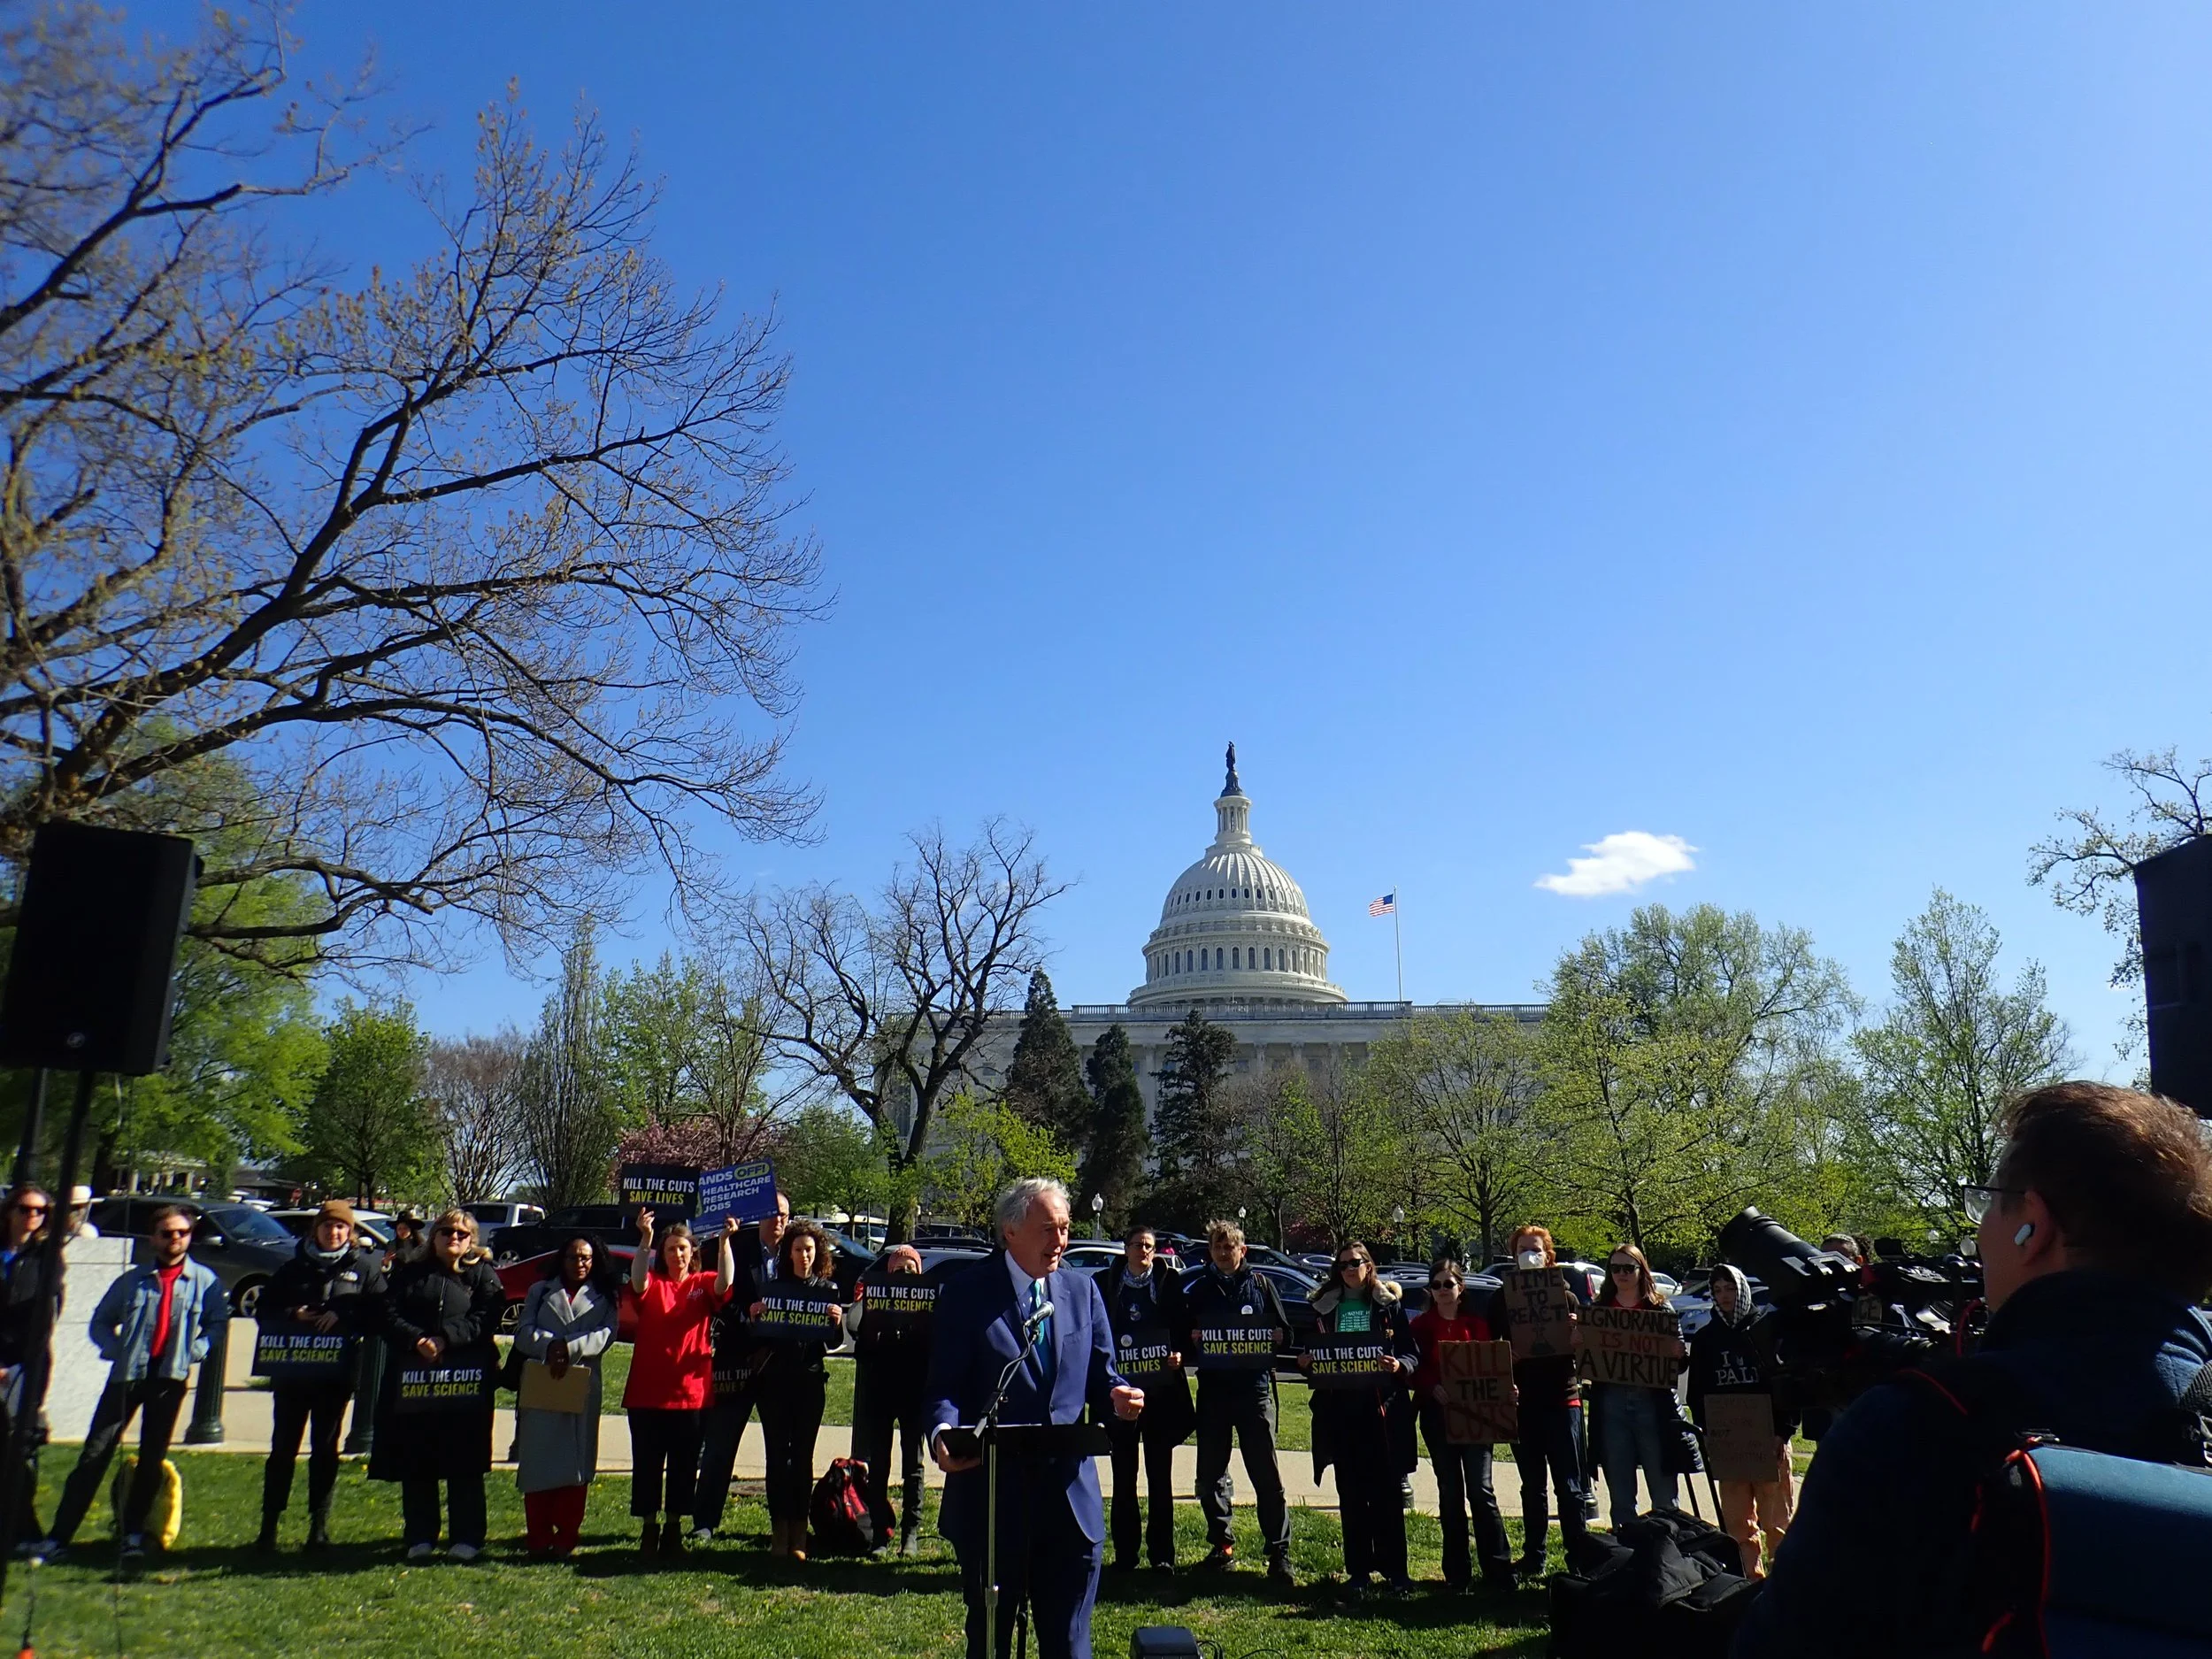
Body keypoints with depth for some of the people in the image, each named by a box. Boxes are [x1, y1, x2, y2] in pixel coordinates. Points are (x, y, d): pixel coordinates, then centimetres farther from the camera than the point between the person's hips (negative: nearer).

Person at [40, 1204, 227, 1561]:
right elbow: (101, 1322, 12)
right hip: (127, 1374, 1)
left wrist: (193, 1352, -9)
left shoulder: (205, 1281, 1)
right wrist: (116, 1350, -4)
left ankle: (133, 1533, 18)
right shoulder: (132, 1280, 5)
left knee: (152, 1459, 6)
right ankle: (59, 1535, 5)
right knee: (95, 1454, -1)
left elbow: (217, 1325, 6)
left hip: (170, 1376, -1)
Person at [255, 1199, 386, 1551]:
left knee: (325, 1448, 6)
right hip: (291, 1370, 1)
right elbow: (264, 1307, 8)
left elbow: (378, 1313, -4)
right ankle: (269, 1525, 14)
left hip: (336, 1373, -1)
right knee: (282, 1447, 5)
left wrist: (343, 1318, -18)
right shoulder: (295, 1267, 9)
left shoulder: (365, 1268, 3)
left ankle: (319, 1527, 14)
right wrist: (292, 1316, -10)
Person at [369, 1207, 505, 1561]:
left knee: (464, 1463, 0)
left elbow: (485, 1318, -6)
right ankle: (419, 1537, 16)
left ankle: (466, 1538, 8)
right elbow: (389, 1313, 2)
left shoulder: (482, 1274, 7)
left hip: (466, 1378, -2)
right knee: (415, 1461, 4)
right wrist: (416, 1340, -14)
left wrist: (446, 1339, -18)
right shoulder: (409, 1273, 14)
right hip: (412, 1376, 2)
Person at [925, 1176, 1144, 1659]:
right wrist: (942, 1432, -29)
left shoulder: (1082, 1290, 8)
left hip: (1070, 1492, 3)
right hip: (991, 1493, -3)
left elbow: (1100, 1374, 11)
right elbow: (945, 1384, -8)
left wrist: (1118, 1395, -12)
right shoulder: (967, 1292, -5)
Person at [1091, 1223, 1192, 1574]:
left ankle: (1161, 1554, 13)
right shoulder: (1105, 1282, 4)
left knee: (1160, 1475, 5)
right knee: (1123, 1475, 6)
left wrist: (1178, 1355, -12)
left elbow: (1182, 1330, 6)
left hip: (1160, 1388, 0)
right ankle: (1125, 1553, 15)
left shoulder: (1168, 1283, 4)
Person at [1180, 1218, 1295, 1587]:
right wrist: (1193, 1339, -11)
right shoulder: (1197, 1289, 9)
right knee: (1210, 1474, 8)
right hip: (1212, 1390, 2)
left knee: (1267, 1475, -2)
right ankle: (1221, 1544, 23)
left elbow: (1283, 1330, 9)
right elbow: (1183, 1336, 10)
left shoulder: (1260, 1284, 7)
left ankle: (1279, 1553, 5)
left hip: (1255, 1388, -2)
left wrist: (1271, 1336, -12)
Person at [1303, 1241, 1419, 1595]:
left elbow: (1413, 1354, 1)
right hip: (1340, 1409, 3)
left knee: (1386, 1492, 1)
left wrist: (1399, 1366, -19)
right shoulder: (1326, 1306, 11)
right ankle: (1358, 1572, 16)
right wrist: (1306, 1363, -4)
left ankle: (1393, 1570, 11)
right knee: (1350, 1493, 7)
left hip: (1382, 1409, -2)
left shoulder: (1390, 1304, 3)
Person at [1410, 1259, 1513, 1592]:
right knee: (1450, 1492, 6)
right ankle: (1457, 1571, 14)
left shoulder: (1477, 1324, 7)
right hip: (1437, 1414, 1)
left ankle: (1498, 1570, 0)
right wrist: (1434, 1389, -17)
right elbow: (1415, 1370, 1)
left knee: (1481, 1489, -6)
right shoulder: (1420, 1325, 6)